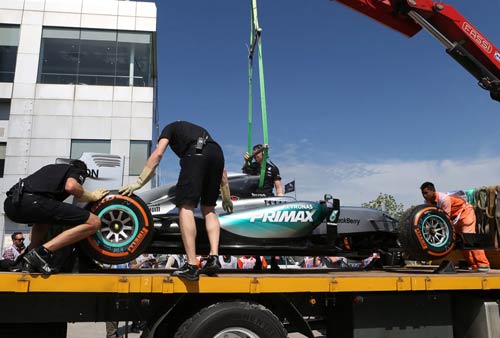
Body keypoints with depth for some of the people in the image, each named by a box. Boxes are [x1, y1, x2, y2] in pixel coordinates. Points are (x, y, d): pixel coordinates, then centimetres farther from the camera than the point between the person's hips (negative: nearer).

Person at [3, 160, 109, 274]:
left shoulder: (51, 167, 39)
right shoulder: (77, 171, 20)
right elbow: (71, 186, -5)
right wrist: (92, 197, 14)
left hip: (11, 203, 8)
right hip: (33, 201, -8)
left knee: (44, 216, 42)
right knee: (93, 222, -4)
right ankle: (42, 252, -11)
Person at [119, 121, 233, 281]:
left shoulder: (171, 127, 32)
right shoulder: (200, 131, 43)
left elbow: (157, 154, 13)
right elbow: (222, 171, 38)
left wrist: (139, 182, 15)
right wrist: (226, 198, 44)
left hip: (195, 153, -5)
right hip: (217, 153, 5)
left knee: (186, 206, -3)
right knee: (208, 208, 16)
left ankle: (191, 266, -12)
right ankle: (213, 258, 2)